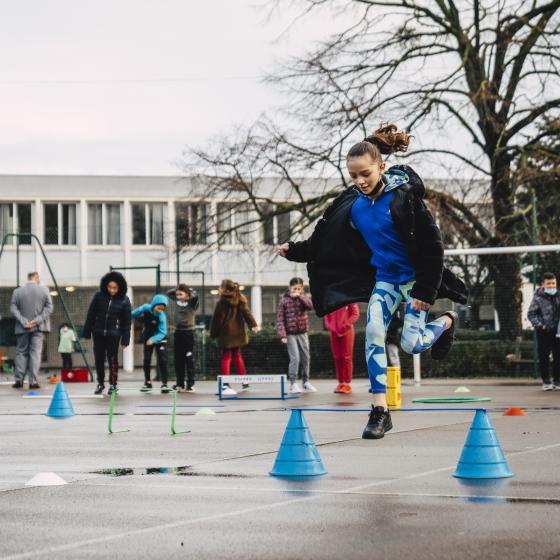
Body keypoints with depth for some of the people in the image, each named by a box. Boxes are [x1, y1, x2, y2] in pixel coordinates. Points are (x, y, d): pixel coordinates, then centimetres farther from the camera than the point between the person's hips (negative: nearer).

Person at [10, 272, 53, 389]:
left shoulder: (17, 291, 0)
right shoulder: (44, 290, -1)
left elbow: (13, 309, -5)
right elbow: (49, 307, -6)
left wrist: (23, 321, -8)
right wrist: (37, 320, -9)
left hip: (22, 328, 1)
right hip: (38, 327, -1)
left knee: (21, 352, 10)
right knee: (35, 352, 0)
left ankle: (19, 380, 4)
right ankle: (33, 381, -7)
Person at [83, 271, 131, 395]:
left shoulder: (124, 300, -6)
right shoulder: (99, 296, -2)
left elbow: (127, 321, -3)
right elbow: (91, 315, 3)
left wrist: (125, 339, -6)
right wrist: (87, 332, 2)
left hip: (113, 334, -2)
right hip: (98, 333, 2)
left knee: (113, 359, -1)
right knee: (99, 359, 9)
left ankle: (113, 384, 11)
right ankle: (100, 383, 22)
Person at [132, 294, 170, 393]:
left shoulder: (162, 316, -30)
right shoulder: (146, 308, -20)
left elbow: (162, 333, -31)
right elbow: (136, 312, 2)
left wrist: (153, 339, -45)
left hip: (159, 339, -4)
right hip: (148, 337, 4)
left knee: (162, 361, -12)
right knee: (147, 360, 7)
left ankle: (164, 384, -13)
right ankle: (147, 383, 17)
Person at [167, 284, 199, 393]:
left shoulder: (192, 302, -8)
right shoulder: (177, 300, 7)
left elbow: (195, 295, -29)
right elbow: (168, 293, 20)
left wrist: (189, 290, -10)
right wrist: (177, 289, 8)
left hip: (188, 332, -6)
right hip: (178, 332, 6)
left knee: (189, 359, -1)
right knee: (178, 360, 8)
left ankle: (190, 385, 2)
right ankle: (180, 384, 15)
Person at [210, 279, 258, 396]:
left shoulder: (221, 303, -11)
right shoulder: (241, 300, 5)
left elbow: (217, 319, -10)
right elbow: (246, 312, -3)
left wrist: (214, 333, -2)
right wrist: (253, 325, -8)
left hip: (225, 334, -5)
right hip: (238, 333, 5)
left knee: (226, 357, -3)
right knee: (237, 355, 22)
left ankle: (225, 385, -11)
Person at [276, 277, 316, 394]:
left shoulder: (303, 297, 5)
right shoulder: (284, 300, -5)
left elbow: (310, 306, -16)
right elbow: (280, 319, -9)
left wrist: (300, 297, -20)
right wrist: (282, 335, -16)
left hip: (303, 333, 4)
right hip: (290, 334, -4)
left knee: (306, 358, 11)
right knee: (295, 358, -12)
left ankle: (306, 382, 24)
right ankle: (293, 384, -5)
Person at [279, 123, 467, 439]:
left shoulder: (404, 196, -18)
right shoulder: (353, 205, -3)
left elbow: (432, 244, -16)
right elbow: (324, 243, 10)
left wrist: (425, 290, -18)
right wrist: (295, 251, 1)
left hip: (414, 277, -5)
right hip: (384, 279, 5)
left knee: (412, 344, -10)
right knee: (373, 333, -13)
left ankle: (448, 321, 25)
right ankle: (380, 411, -9)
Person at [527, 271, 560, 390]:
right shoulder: (538, 298, -8)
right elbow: (531, 314, -4)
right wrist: (539, 325, -14)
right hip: (543, 332, -3)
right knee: (544, 357, 1)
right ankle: (546, 382, 9)